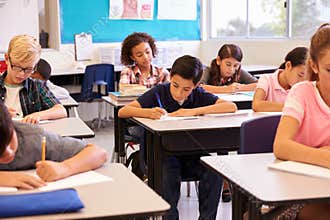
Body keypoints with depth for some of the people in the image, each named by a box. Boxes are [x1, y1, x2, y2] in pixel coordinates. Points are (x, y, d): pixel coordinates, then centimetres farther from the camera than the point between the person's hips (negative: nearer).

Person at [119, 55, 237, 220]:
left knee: (214, 175, -24)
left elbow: (231, 107, -14)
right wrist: (148, 112, -32)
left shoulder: (198, 95, -1)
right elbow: (122, 112, -12)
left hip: (193, 151, 2)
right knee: (168, 179, -31)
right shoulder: (159, 92, -6)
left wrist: (193, 112, -22)